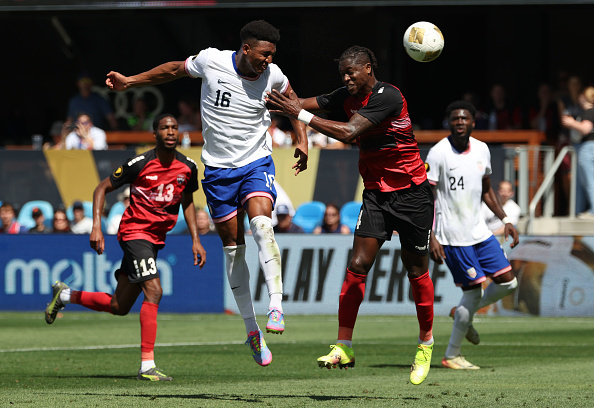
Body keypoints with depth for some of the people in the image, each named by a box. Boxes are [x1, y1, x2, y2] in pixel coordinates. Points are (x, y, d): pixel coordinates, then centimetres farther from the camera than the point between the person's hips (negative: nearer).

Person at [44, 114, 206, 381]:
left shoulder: (188, 168, -1)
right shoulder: (141, 164, -15)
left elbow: (187, 201, 17)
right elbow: (102, 188, -5)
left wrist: (195, 240, 10)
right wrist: (96, 226, -14)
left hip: (156, 238, 6)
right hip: (135, 231, -6)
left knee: (119, 307, 11)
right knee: (154, 291, -23)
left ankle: (65, 295, 34)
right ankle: (147, 365, -21)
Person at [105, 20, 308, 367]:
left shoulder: (272, 76, -7)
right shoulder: (211, 62, -12)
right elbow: (175, 69, 8)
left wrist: (302, 140, 6)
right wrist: (130, 81, 13)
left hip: (257, 163, -1)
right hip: (218, 169, 1)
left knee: (261, 224, -28)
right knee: (233, 246, 3)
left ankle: (276, 308, -32)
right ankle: (252, 330, 13)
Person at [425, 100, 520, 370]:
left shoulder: (481, 150, 7)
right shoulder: (439, 153, -13)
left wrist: (504, 219, 11)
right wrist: (431, 238, -19)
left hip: (479, 231, 7)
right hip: (453, 237, -7)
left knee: (508, 282, 4)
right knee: (473, 292, -8)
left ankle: (464, 315, 26)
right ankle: (451, 356, 5)